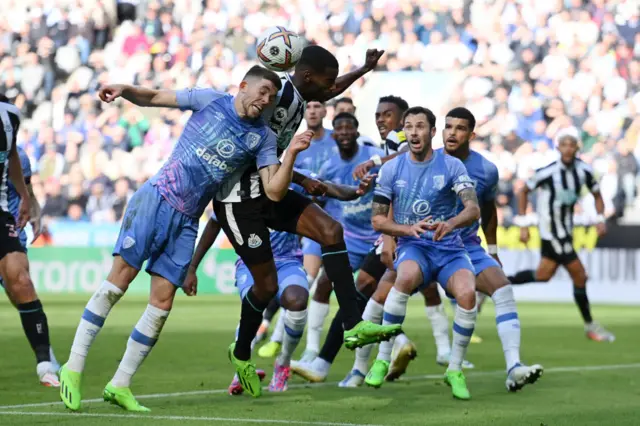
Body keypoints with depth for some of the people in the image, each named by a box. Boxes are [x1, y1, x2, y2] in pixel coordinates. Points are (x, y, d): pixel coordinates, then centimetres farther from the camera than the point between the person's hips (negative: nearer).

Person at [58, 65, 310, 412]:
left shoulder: (263, 137, 5)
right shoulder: (210, 100, 2)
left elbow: (274, 191, -3)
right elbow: (152, 97, 9)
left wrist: (292, 153, -17)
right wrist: (124, 90, -11)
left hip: (186, 221, 3)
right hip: (156, 198, -3)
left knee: (162, 302, -4)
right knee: (120, 277, -12)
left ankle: (120, 385, 6)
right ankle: (73, 367, -7)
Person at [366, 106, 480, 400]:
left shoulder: (452, 166, -1)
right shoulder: (391, 169, 3)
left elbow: (473, 209, -12)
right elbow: (377, 220, 4)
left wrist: (450, 223, -34)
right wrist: (408, 229, -15)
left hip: (449, 248, 0)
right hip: (412, 247, 0)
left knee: (467, 293, -30)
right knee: (407, 277, -37)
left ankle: (455, 370, -9)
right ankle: (382, 360, -26)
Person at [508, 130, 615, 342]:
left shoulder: (584, 170, -3)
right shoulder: (548, 172, -18)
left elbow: (597, 195, 11)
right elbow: (524, 192, -5)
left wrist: (600, 219, -5)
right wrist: (523, 225, -7)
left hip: (566, 231, 7)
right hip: (553, 232, -7)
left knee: (543, 275, 14)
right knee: (579, 276, -7)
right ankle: (590, 326, 7)